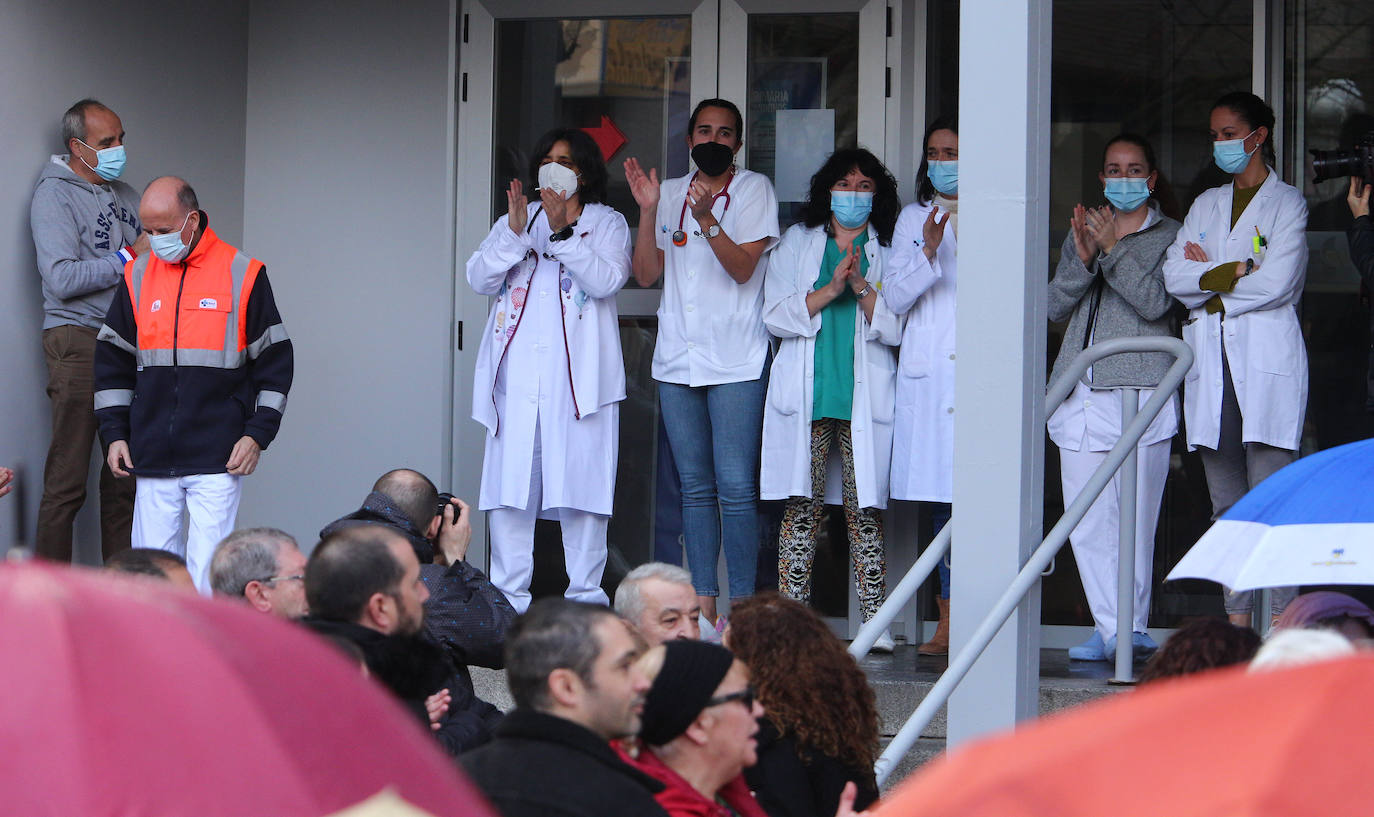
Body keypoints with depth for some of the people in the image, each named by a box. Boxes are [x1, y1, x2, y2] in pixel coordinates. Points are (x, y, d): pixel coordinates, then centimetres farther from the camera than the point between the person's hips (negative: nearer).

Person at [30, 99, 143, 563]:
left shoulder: (123, 194, 19)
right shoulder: (54, 196, -4)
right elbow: (62, 279, -14)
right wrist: (130, 257, -10)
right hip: (78, 344, -7)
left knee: (125, 473, 6)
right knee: (67, 480, -8)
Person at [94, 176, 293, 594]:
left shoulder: (242, 274, 0)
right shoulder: (137, 277, 9)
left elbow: (274, 362, 4)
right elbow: (113, 360, 16)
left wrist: (256, 435, -3)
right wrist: (115, 433, 9)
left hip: (218, 458, -3)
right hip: (153, 458, 3)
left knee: (208, 568, -7)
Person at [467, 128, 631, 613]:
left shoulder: (606, 224, 10)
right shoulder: (514, 221, 20)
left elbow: (607, 280, -8)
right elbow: (480, 278, 6)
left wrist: (563, 233, -16)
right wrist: (514, 233, -8)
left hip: (579, 377, -3)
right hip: (516, 376, 3)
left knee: (581, 478, -5)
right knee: (510, 480, -2)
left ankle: (585, 592, -1)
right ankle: (509, 595, 2)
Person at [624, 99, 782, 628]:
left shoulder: (754, 190, 1)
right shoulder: (670, 193, 13)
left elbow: (743, 267, -10)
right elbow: (646, 274, 5)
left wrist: (707, 221, -25)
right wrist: (647, 211, -7)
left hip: (736, 360, -4)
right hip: (677, 359, 4)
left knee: (736, 488, -10)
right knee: (695, 486, 7)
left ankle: (742, 609, -8)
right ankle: (702, 606, 10)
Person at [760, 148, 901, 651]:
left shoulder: (888, 251, 13)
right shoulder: (797, 243, 15)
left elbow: (896, 329, 4)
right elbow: (776, 316, 4)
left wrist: (863, 287, -12)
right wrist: (830, 290, -9)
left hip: (866, 397, 0)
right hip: (806, 394, 0)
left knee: (865, 510, -5)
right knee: (803, 508, -4)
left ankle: (875, 621, -5)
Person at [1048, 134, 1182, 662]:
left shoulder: (1168, 235, 6)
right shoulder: (1082, 231, 19)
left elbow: (1156, 302, -8)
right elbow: (1056, 306, 9)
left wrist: (1113, 249, -14)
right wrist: (1083, 259, -7)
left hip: (1142, 387, -4)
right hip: (1082, 392, 4)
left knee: (1136, 516, -6)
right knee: (1087, 517, -1)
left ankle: (1131, 630, 0)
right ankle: (1111, 629, 2)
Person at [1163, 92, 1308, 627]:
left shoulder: (1287, 203, 5)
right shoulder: (1206, 205, 20)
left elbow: (1277, 284, -9)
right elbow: (1174, 276, 6)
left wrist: (1208, 278, 1)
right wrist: (1238, 272, -6)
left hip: (1267, 365, -5)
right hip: (1212, 366, 5)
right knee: (1227, 503, 3)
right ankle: (1236, 624, 3)